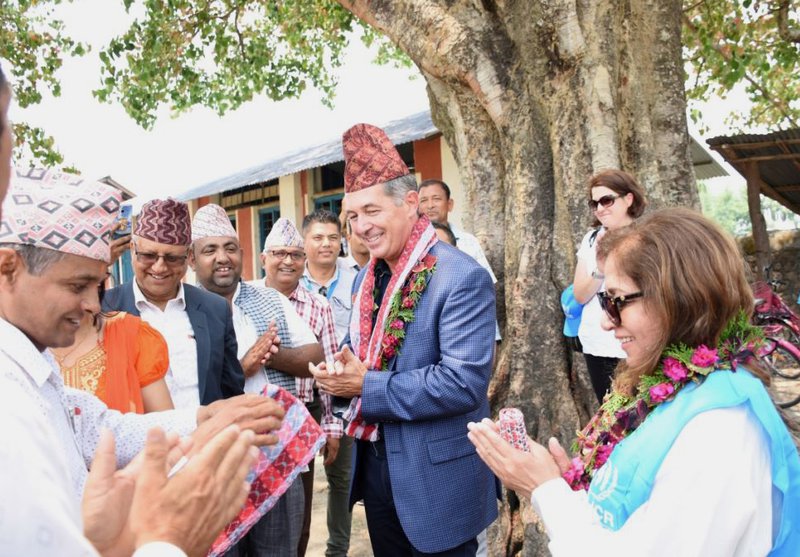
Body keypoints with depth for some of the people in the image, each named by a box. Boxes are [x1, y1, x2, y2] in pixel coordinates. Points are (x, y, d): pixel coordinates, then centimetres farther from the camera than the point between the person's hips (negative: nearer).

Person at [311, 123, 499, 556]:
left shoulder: (463, 278, -20)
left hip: (436, 476, -7)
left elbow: (465, 382, -26)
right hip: (375, 464, 7)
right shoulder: (367, 277, 6)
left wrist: (367, 386, -23)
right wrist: (341, 371, -7)